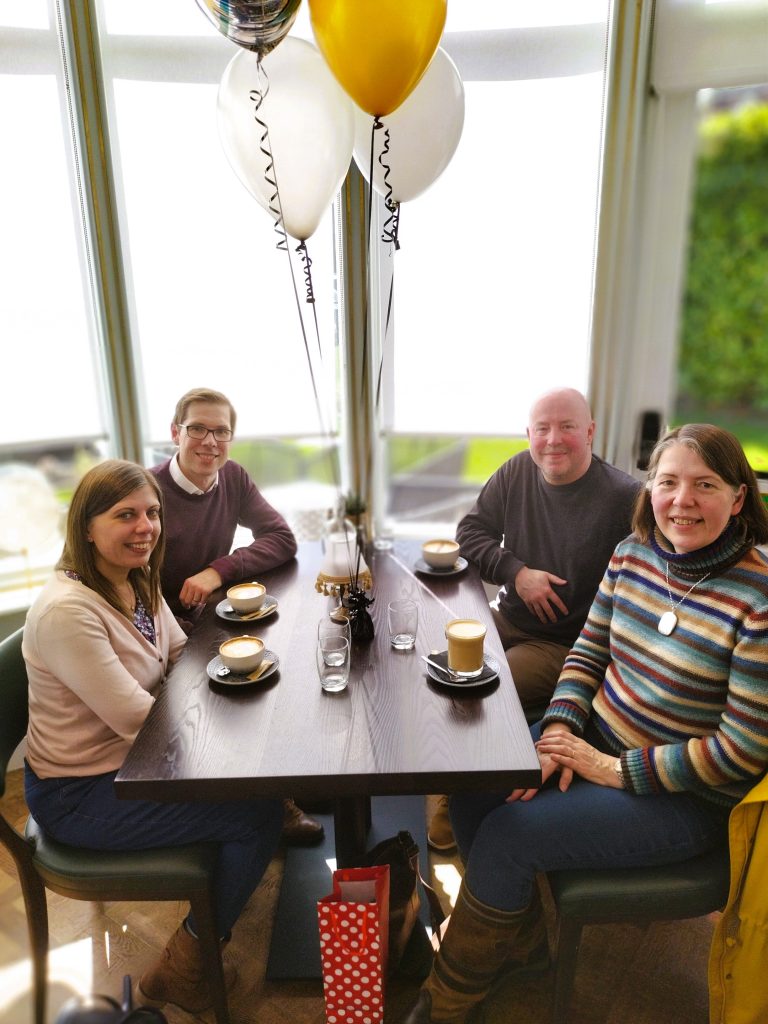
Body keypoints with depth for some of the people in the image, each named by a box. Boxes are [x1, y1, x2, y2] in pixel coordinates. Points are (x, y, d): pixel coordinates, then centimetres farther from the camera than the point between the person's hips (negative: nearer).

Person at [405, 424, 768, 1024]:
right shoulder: (633, 553, -3)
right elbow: (589, 652, 5)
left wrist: (616, 770, -18)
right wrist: (558, 730, -10)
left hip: (687, 797, -6)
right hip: (596, 738, 7)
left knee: (506, 837, -15)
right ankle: (523, 939, 23)